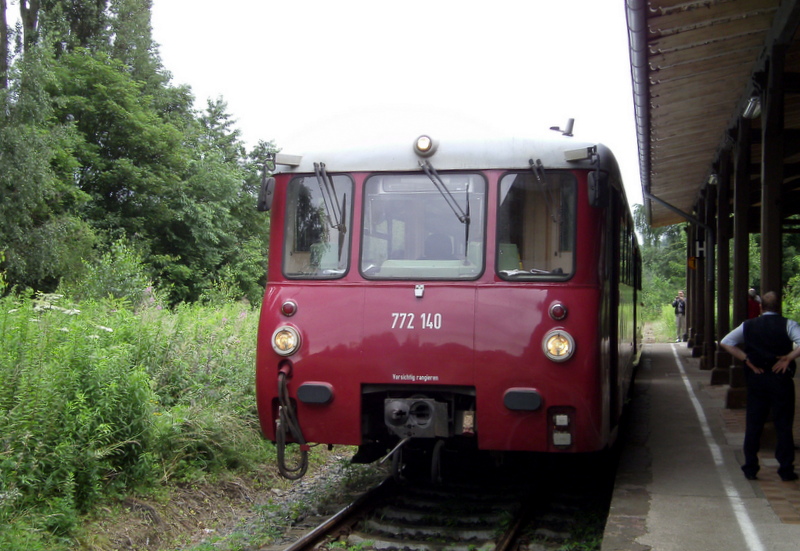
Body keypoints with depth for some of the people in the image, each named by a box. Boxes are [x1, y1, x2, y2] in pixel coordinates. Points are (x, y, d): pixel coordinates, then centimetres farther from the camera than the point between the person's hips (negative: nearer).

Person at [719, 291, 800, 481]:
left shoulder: (748, 325, 3)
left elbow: (725, 342, -1)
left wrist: (747, 359, -2)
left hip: (756, 378, 2)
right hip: (781, 379, -2)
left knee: (753, 424, 8)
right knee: (783, 425, 6)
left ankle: (750, 468, 11)